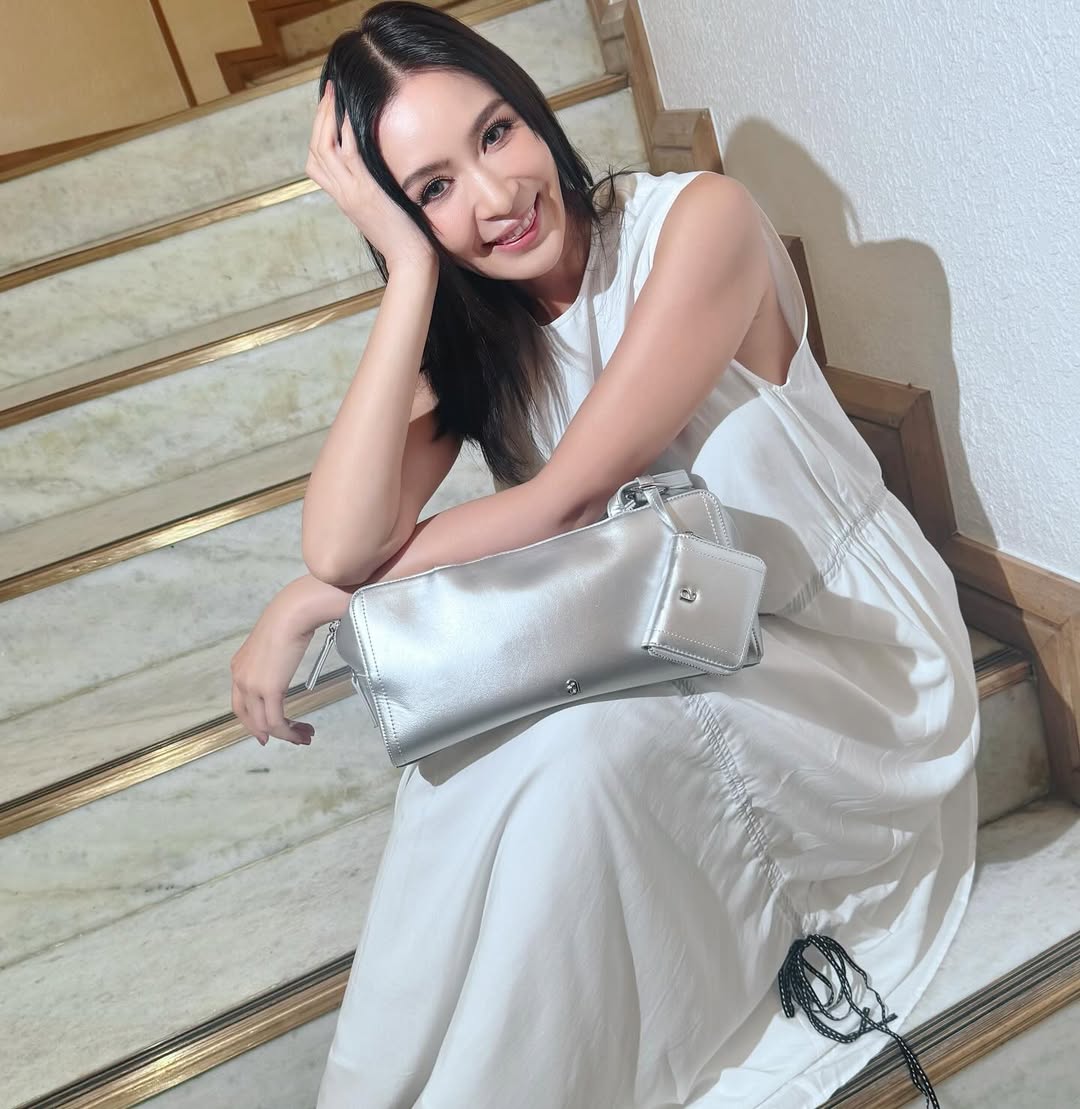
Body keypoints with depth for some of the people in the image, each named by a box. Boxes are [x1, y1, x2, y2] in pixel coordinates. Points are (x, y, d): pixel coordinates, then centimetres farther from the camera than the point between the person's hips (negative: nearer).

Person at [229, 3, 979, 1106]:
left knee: (575, 735, -29)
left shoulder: (699, 219, -17)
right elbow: (343, 547, -19)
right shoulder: (459, 328, -1)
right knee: (469, 733, -23)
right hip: (663, 659, 5)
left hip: (849, 646, -4)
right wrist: (411, 266, -22)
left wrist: (305, 603, -16)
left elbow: (568, 499, -24)